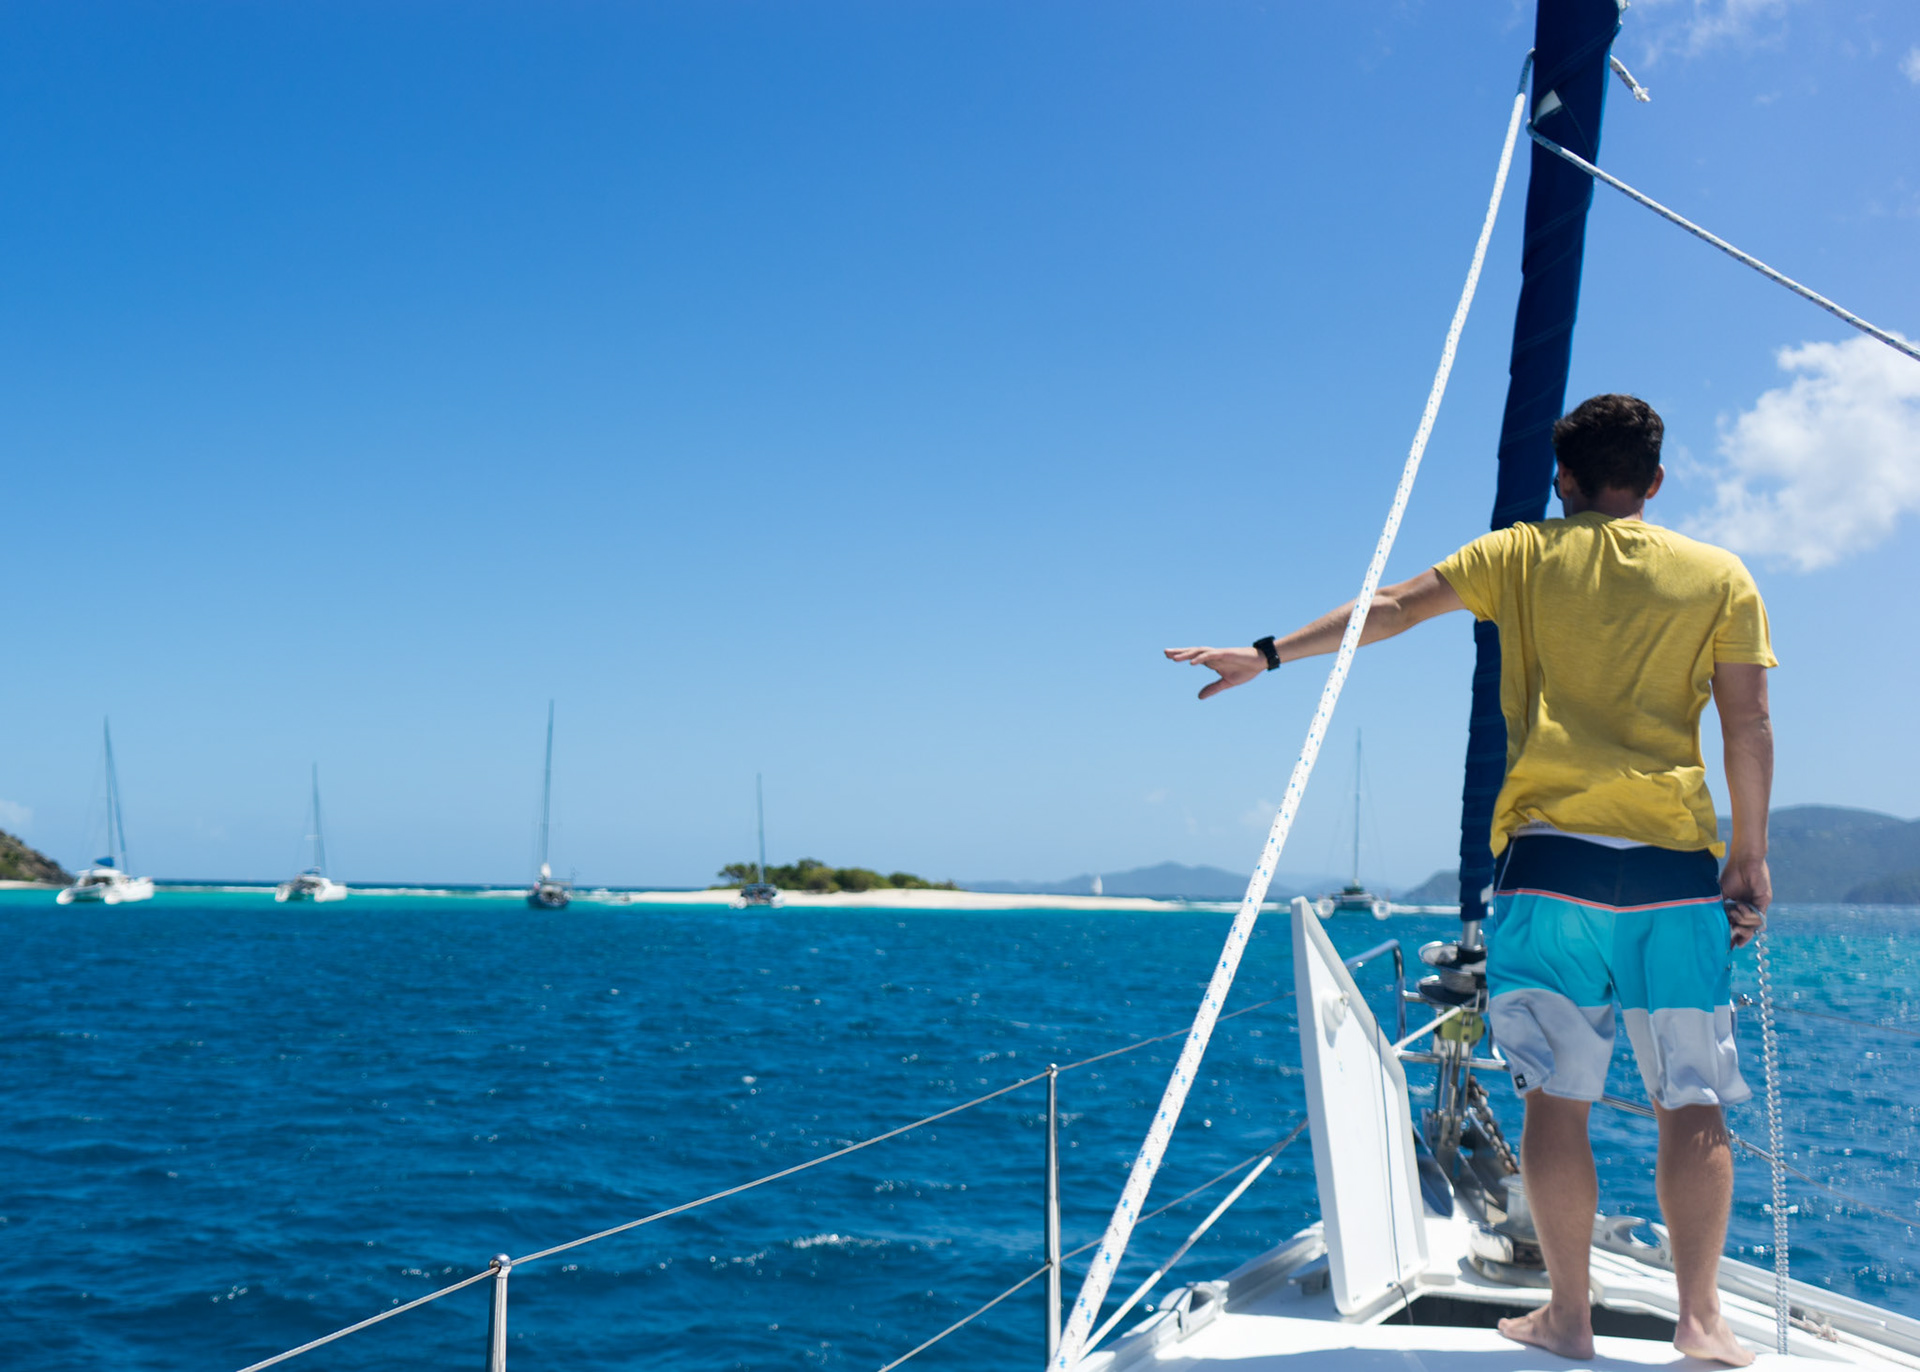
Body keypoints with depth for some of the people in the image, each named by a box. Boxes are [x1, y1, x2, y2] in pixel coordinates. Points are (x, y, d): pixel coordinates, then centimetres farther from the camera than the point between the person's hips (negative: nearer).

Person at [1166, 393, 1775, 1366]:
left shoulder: (1523, 555, 8)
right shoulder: (1720, 575, 10)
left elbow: (1393, 609, 4)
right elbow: (1747, 725, 6)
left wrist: (1268, 655, 7)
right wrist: (1750, 858, 10)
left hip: (1552, 856, -1)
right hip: (1675, 866, 1)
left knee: (1558, 1093, 3)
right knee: (1693, 1100, 7)